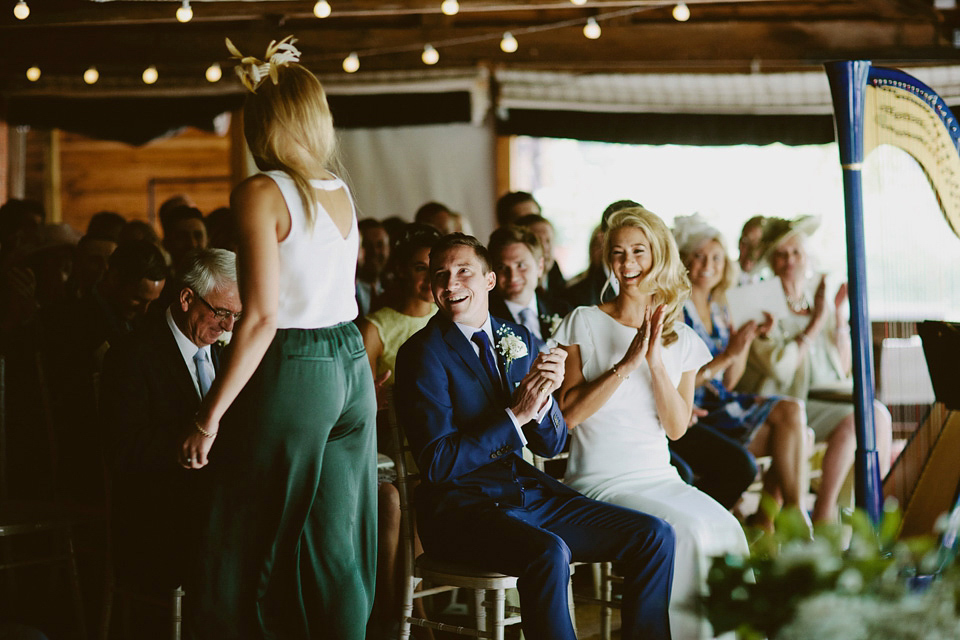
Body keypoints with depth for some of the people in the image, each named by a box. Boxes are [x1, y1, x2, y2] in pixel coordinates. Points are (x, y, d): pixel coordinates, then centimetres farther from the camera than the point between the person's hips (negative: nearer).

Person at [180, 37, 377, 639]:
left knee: (253, 547, 3)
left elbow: (261, 317, -18)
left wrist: (210, 416, -15)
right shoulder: (341, 193, 9)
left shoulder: (260, 194, -12)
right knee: (337, 542, 13)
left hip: (292, 371, -7)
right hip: (352, 364, 7)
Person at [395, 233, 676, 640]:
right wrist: (516, 415, -17)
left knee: (654, 536, -7)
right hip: (461, 508, -6)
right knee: (548, 553, -36)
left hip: (532, 495, 7)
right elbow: (438, 463, -15)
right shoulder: (423, 354, -8)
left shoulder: (519, 340, 11)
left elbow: (551, 445, 12)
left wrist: (543, 398, -10)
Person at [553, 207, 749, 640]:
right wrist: (626, 363, -15)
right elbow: (568, 413, -7)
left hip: (660, 478, 4)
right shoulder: (585, 323, 2)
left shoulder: (682, 340, 13)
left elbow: (676, 427, 1)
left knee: (726, 528, -25)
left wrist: (656, 360, -11)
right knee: (687, 531, -29)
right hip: (600, 482, -4)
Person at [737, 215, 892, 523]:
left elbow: (843, 369, 8)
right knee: (852, 421, -26)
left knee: (878, 413, -19)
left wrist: (839, 313, -1)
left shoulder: (819, 295, 11)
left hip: (827, 394, 6)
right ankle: (824, 513, -18)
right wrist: (816, 322, -15)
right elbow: (781, 368, -20)